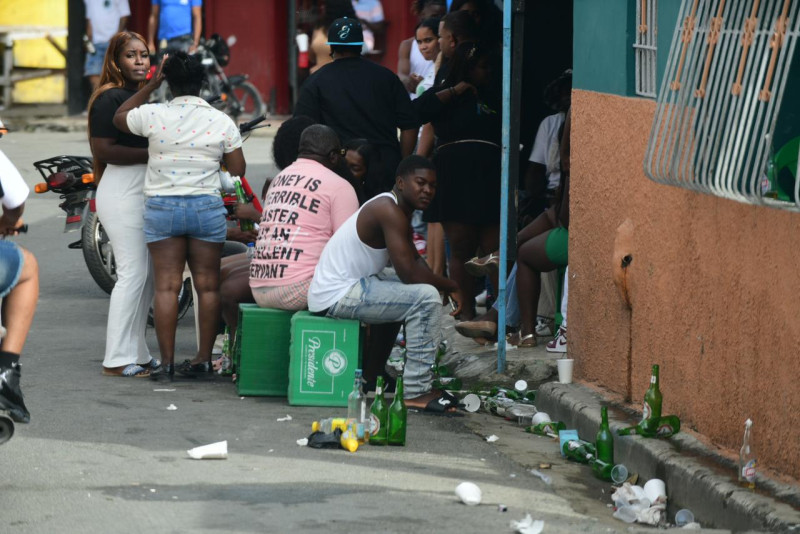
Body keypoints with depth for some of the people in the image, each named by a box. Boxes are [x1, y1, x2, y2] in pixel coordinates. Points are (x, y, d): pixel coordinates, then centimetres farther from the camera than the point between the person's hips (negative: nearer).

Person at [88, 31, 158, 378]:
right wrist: (152, 154, -21)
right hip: (121, 193, -10)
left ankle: (136, 353, 18)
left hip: (143, 192, 10)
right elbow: (104, 149, -20)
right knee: (132, 274, -10)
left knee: (148, 275, 11)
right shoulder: (110, 98, -12)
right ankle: (118, 359, -6)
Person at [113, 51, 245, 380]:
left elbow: (119, 118, 13)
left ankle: (167, 362, -1)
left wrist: (151, 85, 12)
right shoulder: (221, 122, -2)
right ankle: (204, 358, 8)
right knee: (207, 285, 7)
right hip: (207, 206, 1)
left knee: (166, 285, 0)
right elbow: (238, 171, 1)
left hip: (162, 207, -1)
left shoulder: (154, 116, -6)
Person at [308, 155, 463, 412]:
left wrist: (442, 284, -3)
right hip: (336, 296, -11)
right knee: (426, 297, -20)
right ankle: (416, 392, -16)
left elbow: (415, 262, 16)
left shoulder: (397, 209, 14)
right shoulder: (389, 210, -19)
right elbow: (409, 272, -24)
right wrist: (451, 286, -9)